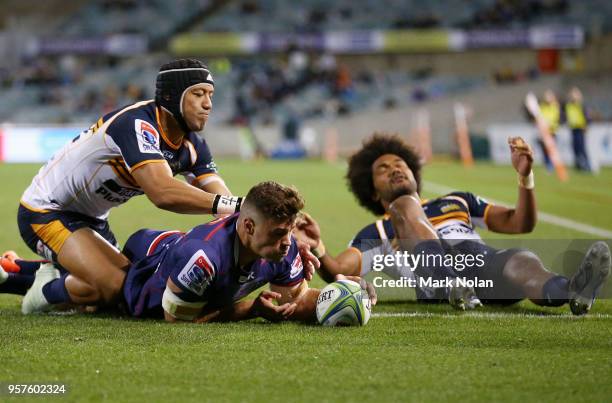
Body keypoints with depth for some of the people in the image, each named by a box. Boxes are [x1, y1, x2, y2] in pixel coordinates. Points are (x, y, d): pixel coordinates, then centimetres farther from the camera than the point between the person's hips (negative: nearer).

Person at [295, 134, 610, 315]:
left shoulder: (457, 202, 39)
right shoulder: (377, 233, 30)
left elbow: (520, 223, 30)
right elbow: (337, 271, 12)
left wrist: (525, 176, 12)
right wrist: (317, 250, -10)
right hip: (434, 276, -2)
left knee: (521, 260, -31)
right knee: (404, 204, -19)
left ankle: (571, 291, -70)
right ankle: (450, 288, -48)